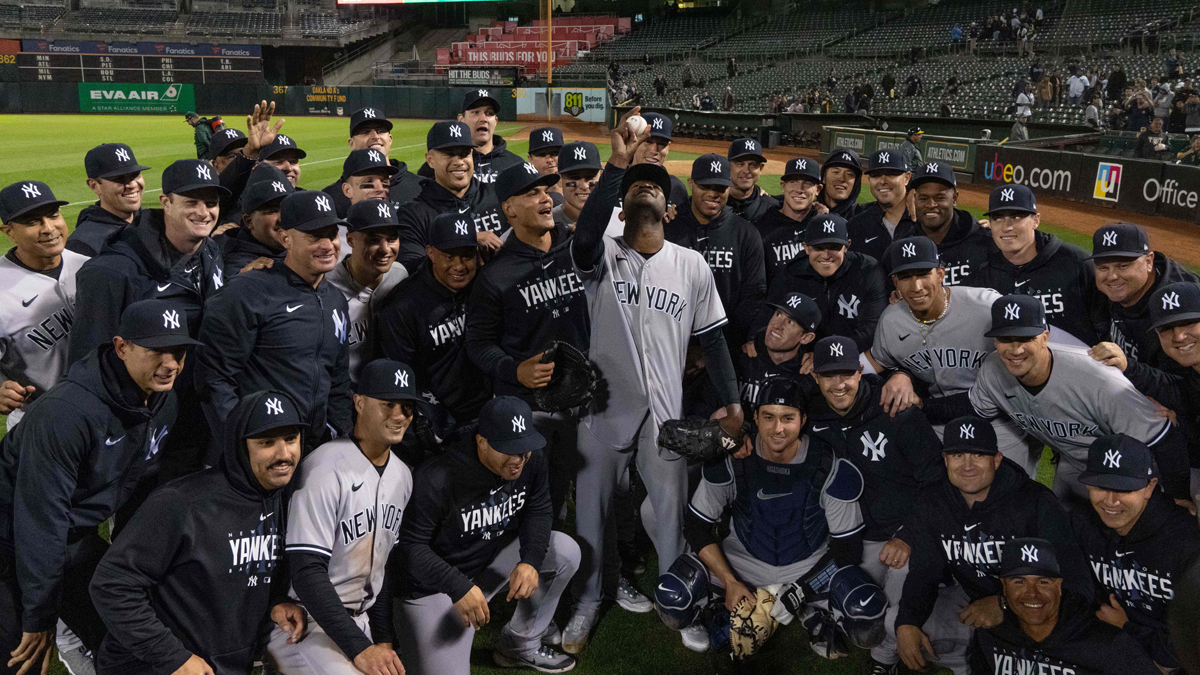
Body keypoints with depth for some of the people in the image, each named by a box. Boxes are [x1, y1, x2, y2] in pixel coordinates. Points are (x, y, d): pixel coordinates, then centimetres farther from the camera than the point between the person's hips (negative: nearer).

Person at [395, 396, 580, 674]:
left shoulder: (531, 461, -11)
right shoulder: (436, 480, -30)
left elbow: (538, 512, 2)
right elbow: (410, 545, -24)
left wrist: (530, 560, -17)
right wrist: (458, 588, -33)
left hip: (492, 558, 7)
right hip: (433, 586, -7)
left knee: (566, 551, -5)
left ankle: (520, 645, 11)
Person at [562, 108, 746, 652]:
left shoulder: (692, 265, 4)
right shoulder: (603, 256, -2)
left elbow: (712, 338, 7)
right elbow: (585, 235, -27)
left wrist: (731, 402, 1)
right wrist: (617, 163, -30)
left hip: (665, 409, 1)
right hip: (604, 404, -1)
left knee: (669, 507, 10)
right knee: (591, 506, 11)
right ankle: (588, 599, 30)